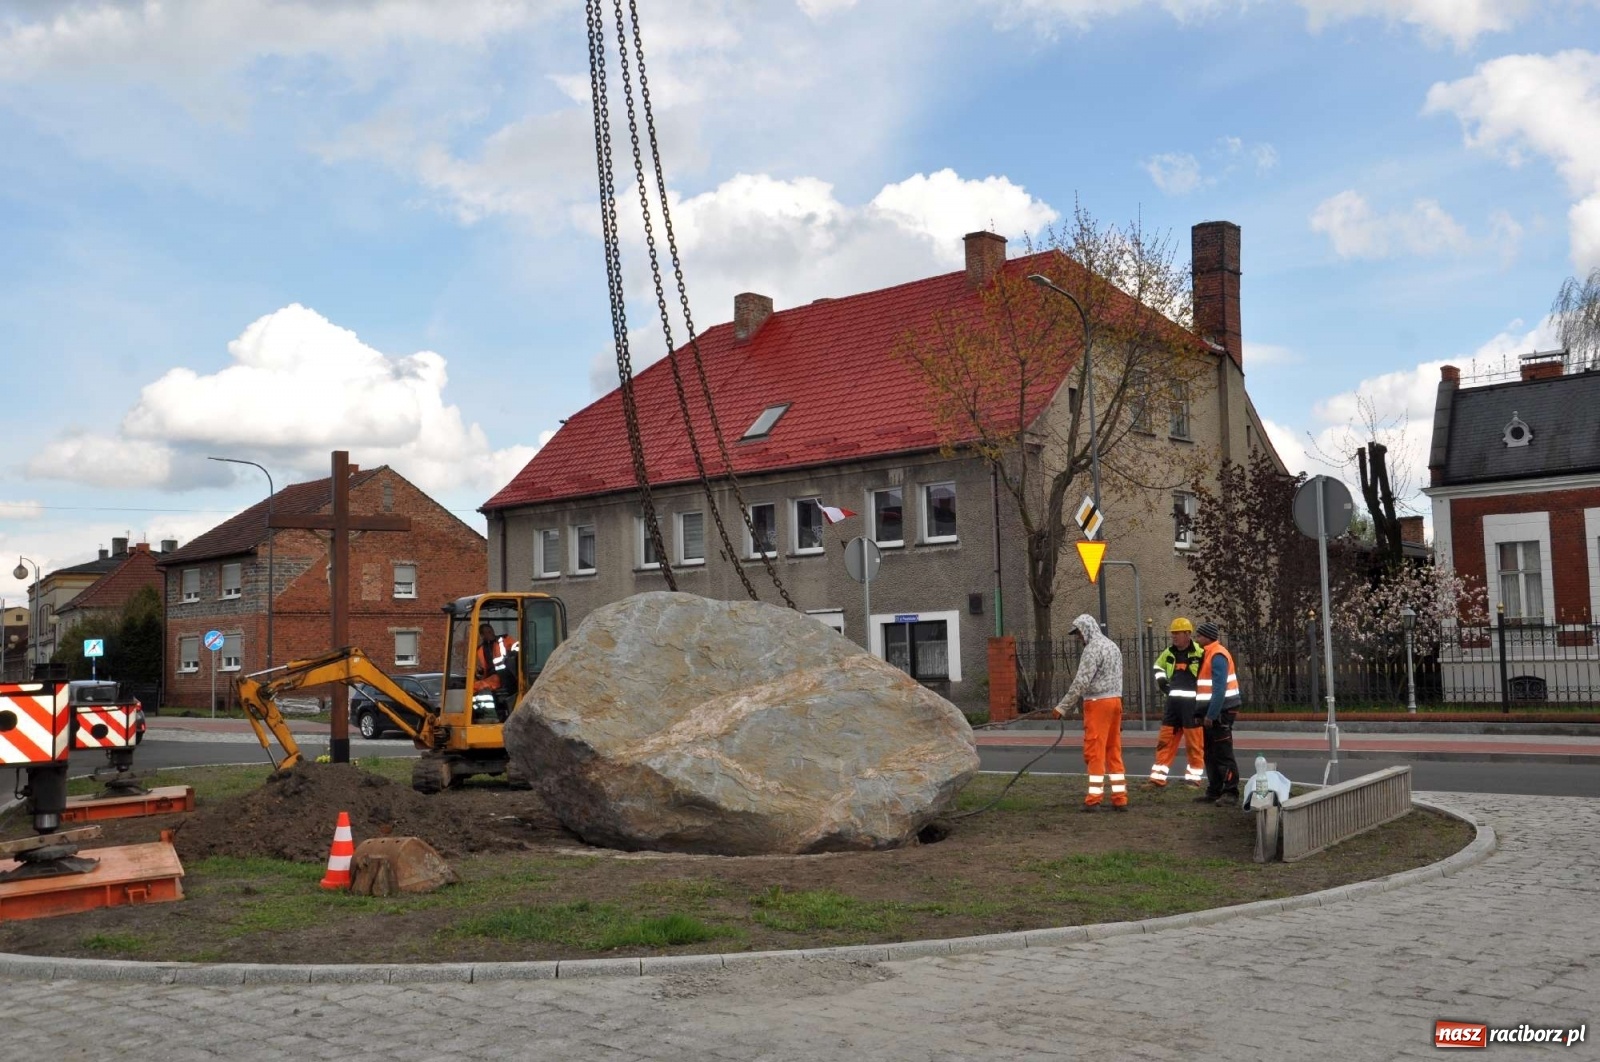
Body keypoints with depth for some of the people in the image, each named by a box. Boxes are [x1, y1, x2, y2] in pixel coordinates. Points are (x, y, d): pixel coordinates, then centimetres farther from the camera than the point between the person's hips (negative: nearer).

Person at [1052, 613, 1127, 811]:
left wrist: (1063, 706, -13)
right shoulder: (1112, 645, 16)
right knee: (1114, 751, 10)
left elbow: (1081, 681, -17)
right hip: (1115, 700, 9)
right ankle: (1120, 798, 9)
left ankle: (1094, 798, -5)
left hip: (1098, 703, -9)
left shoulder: (1093, 648, -12)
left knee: (1095, 752, -5)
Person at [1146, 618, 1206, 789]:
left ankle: (1194, 778, 11)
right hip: (1173, 702, 6)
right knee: (1165, 740, 6)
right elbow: (1158, 666, 30)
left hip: (1192, 703, -6)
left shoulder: (1200, 653, -11)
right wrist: (1161, 680, 12)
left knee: (1194, 744, 1)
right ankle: (1157, 779, 10)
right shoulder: (1169, 653, 10)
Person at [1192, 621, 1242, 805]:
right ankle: (1214, 792, 18)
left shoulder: (1218, 656, -17)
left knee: (1223, 754, -6)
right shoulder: (1208, 654, 15)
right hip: (1213, 711, 10)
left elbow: (1219, 688, -23)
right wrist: (1206, 713, 17)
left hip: (1221, 710, -10)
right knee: (1211, 754, 13)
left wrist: (1211, 715, -23)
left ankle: (1231, 793, 0)